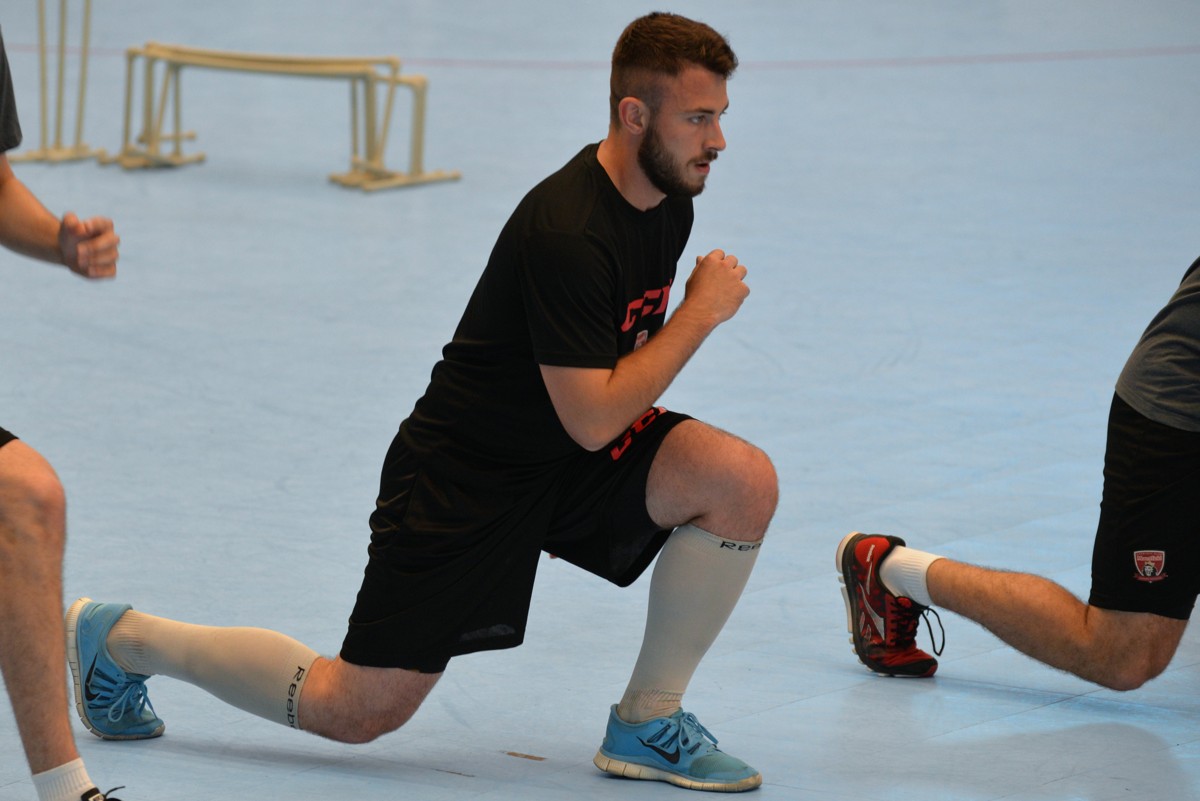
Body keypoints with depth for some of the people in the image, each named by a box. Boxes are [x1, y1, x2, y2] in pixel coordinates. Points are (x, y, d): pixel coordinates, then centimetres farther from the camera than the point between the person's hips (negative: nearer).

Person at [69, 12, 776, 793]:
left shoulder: (670, 205, -1)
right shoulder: (566, 233, -29)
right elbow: (591, 420, -29)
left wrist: (626, 404, 5)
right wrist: (701, 313, -23)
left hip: (573, 456, 8)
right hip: (466, 472, -8)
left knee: (744, 479, -15)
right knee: (358, 710, -4)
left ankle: (647, 722, -1)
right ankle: (119, 638, 17)